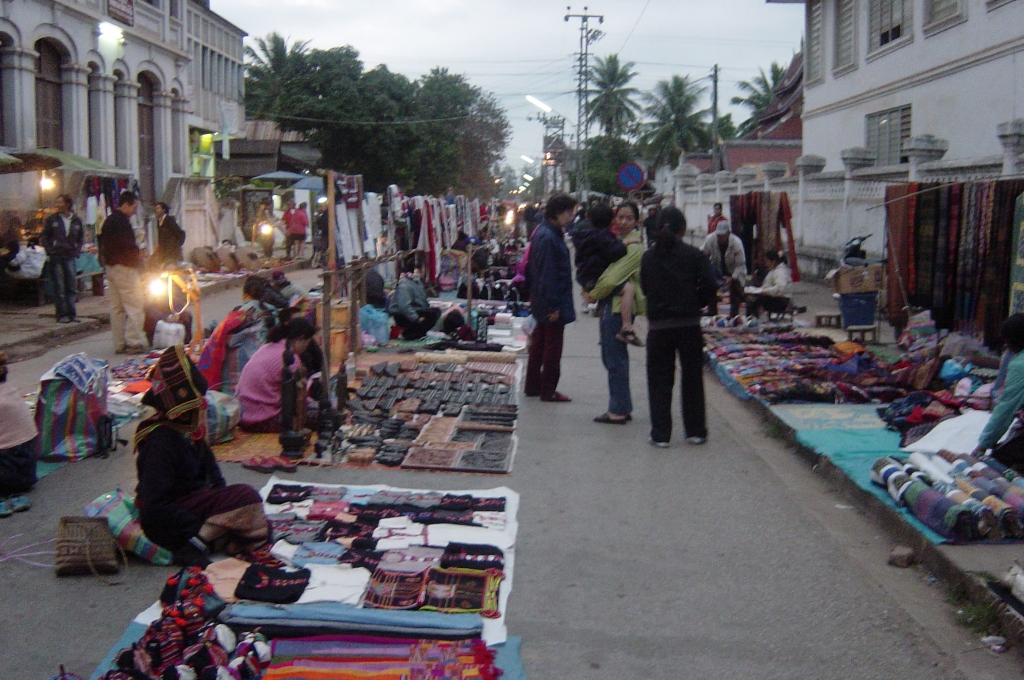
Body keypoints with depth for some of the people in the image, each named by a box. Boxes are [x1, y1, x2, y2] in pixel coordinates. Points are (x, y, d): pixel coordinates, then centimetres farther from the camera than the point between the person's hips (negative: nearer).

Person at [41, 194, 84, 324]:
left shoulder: (76, 220, 7)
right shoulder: (51, 219, 0)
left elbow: (81, 237, 17)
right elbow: (44, 236, 4)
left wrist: (77, 250, 6)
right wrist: (50, 250, -6)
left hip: (70, 256, 3)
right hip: (56, 257, -3)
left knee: (72, 286, 4)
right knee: (59, 287, -2)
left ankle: (71, 313, 12)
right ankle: (62, 314, 1)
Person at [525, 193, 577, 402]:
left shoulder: (543, 232, 9)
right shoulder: (548, 237, -22)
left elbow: (531, 269, 15)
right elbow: (547, 274, -23)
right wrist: (553, 306, -21)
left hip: (542, 301, 10)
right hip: (552, 301, -10)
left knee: (539, 343, 17)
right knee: (552, 347, 1)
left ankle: (533, 386, 27)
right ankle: (548, 391, 10)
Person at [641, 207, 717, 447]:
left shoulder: (648, 257, 3)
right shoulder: (695, 255, -4)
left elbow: (644, 288, 7)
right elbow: (709, 287, -8)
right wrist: (696, 303, 8)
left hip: (658, 326, 1)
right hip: (689, 325, -1)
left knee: (659, 380, 7)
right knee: (692, 378, 10)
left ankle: (660, 434, 7)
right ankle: (695, 431, 17)